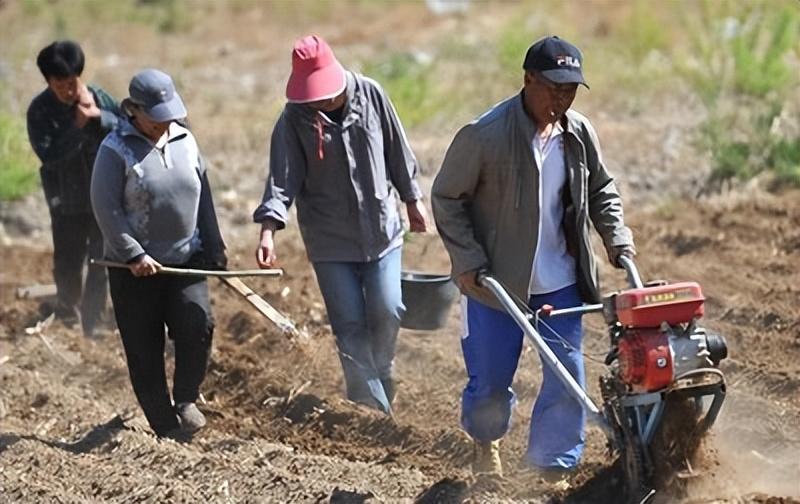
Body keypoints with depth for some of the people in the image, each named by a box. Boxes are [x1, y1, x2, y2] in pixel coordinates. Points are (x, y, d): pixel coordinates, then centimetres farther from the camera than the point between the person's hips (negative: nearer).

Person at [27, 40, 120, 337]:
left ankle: (92, 322, 19)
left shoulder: (100, 99, -8)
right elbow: (47, 154, -21)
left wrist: (98, 117, -25)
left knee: (101, 264, 6)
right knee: (66, 266, 10)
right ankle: (68, 313, 37)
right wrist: (77, 127, -28)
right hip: (67, 202, -1)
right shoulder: (40, 110, -13)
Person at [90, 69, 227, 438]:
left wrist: (214, 248, 12)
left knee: (198, 324, -15)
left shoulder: (185, 141, 7)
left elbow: (203, 197, 15)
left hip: (186, 260, 4)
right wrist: (133, 255, -17)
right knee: (145, 350, 1)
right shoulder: (116, 150, -9)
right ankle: (164, 425, 12)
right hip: (135, 268, -3)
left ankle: (186, 400, 7)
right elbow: (106, 208, -12)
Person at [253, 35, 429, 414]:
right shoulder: (294, 119, -13)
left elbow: (397, 150, 4)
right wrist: (269, 229, -30)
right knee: (349, 325, 0)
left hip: (380, 227, 2)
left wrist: (412, 199, 12)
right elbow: (283, 179, -17)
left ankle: (380, 379, 30)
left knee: (387, 312, 3)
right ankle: (371, 407, 8)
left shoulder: (370, 95, -8)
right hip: (330, 240, -2)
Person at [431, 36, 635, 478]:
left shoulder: (579, 134, -2)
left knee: (566, 375, 2)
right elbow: (446, 198, -10)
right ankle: (486, 441, 39)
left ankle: (553, 466, 17)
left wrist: (616, 238, 0)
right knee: (491, 378, 8)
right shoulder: (484, 135, -19)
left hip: (560, 281, 4)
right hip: (495, 280, -4)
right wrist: (469, 261, -15)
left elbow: (600, 191, 15)